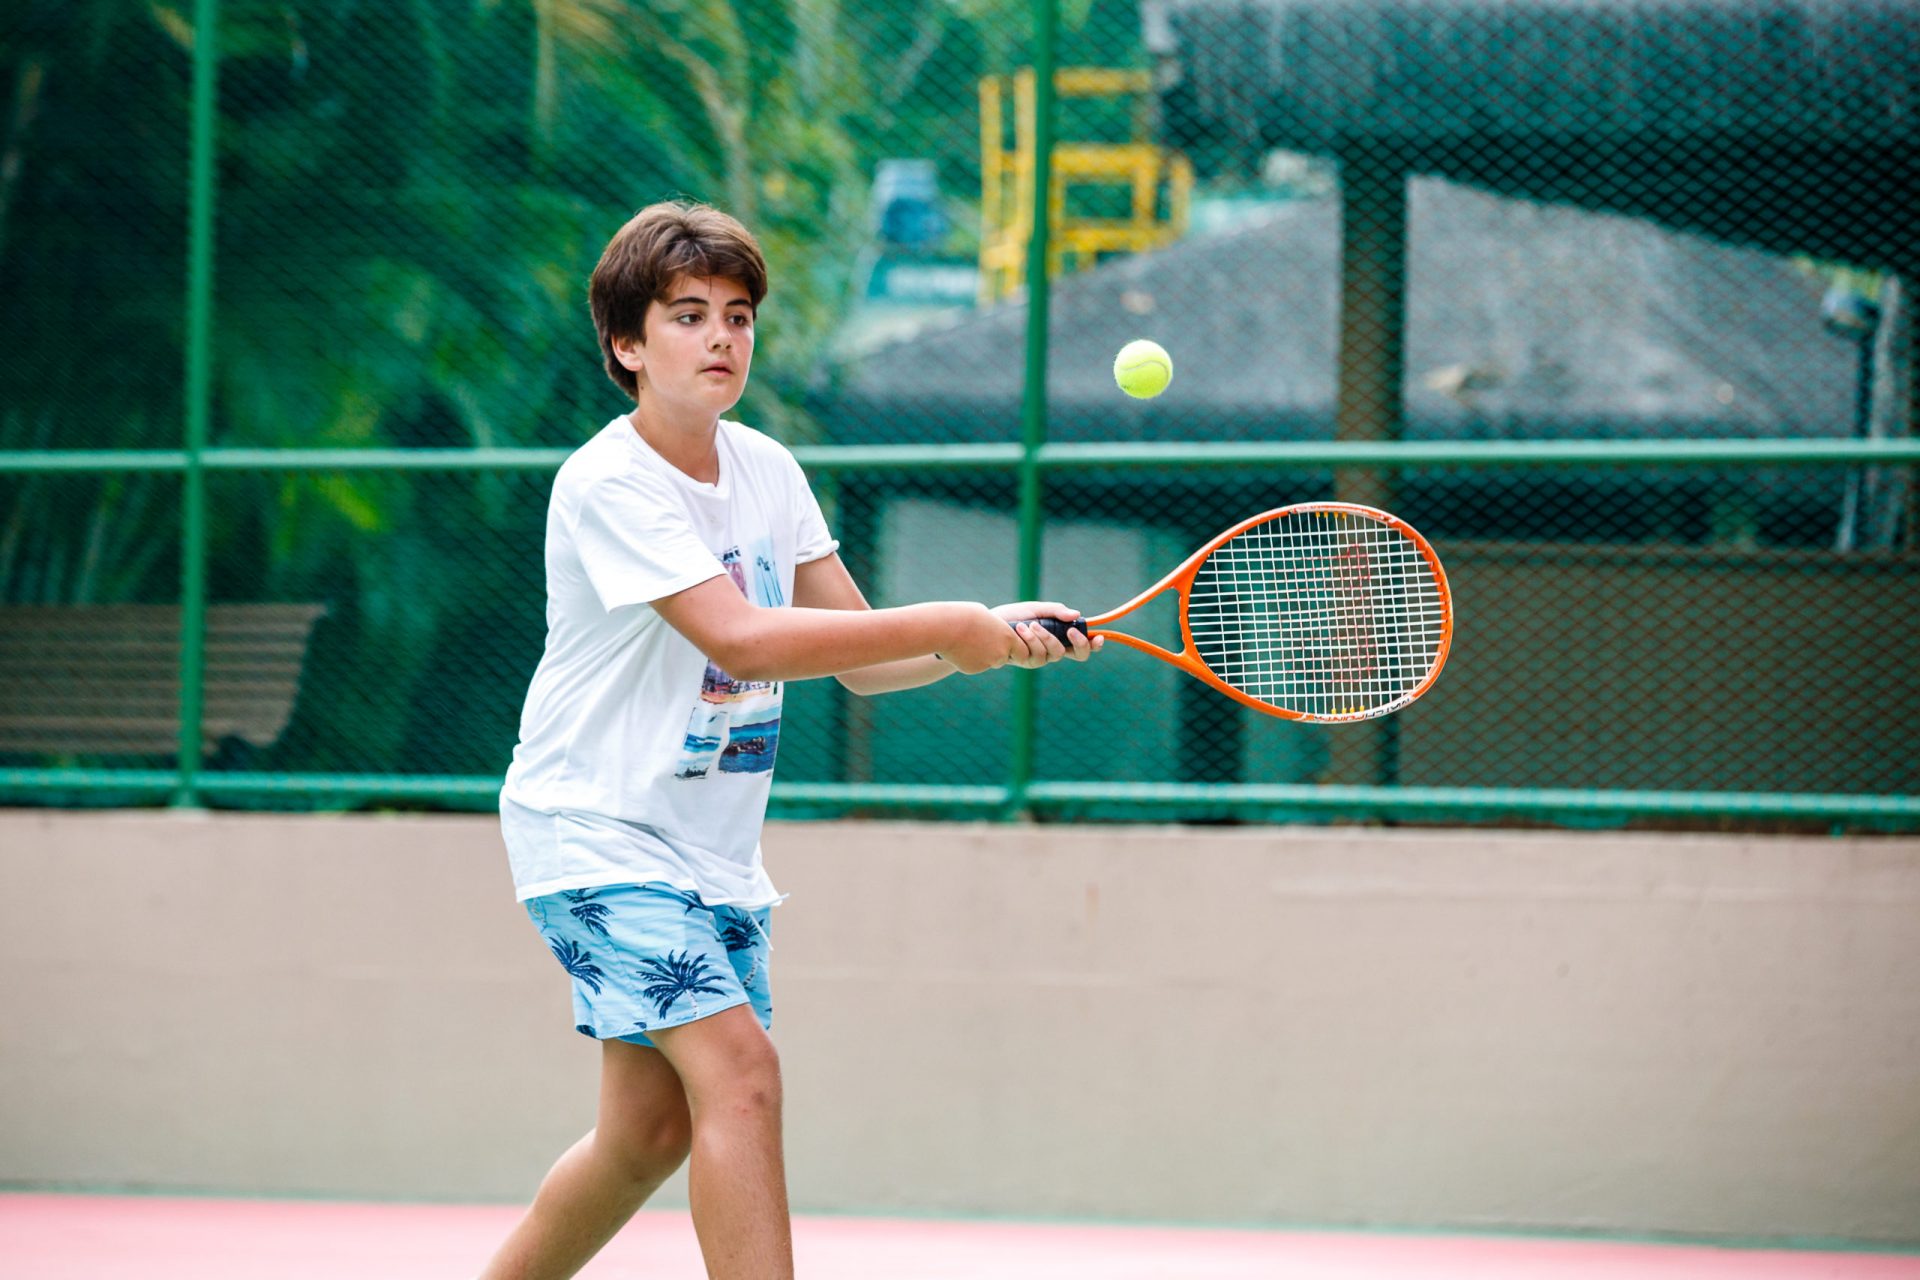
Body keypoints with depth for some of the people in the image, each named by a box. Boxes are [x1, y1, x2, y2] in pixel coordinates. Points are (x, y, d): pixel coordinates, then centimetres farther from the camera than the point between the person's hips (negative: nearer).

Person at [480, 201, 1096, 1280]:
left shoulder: (767, 470, 5)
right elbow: (741, 637, -29)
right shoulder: (608, 484, -19)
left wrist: (998, 634, -10)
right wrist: (950, 627, -25)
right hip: (597, 830, -8)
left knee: (652, 1130, 10)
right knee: (740, 1071, -21)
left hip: (713, 850, 8)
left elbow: (863, 659, 9)